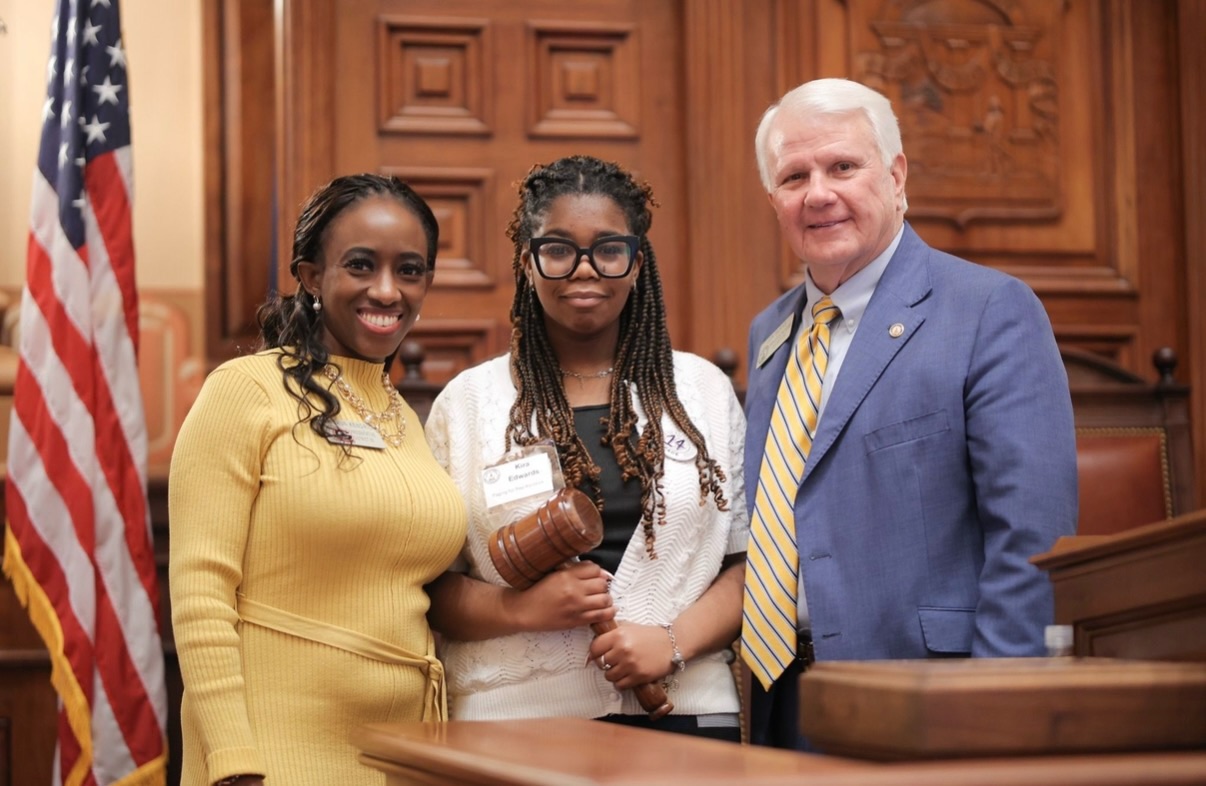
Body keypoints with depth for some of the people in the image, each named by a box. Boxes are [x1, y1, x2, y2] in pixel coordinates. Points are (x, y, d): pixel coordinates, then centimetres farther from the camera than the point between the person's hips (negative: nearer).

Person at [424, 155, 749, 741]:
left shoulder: (704, 390, 8)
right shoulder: (467, 402, 4)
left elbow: (748, 557, 5)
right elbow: (428, 586, 2)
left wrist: (675, 640, -10)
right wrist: (520, 609, -15)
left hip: (680, 713, 1)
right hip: (513, 717, -1)